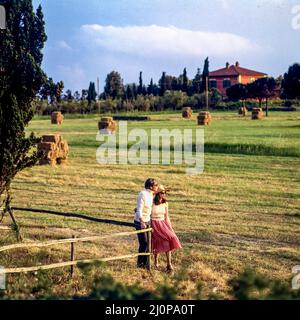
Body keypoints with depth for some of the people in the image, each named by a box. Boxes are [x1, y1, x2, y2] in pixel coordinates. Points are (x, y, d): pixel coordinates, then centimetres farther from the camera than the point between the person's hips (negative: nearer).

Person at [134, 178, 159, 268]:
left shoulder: (151, 195, 4)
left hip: (147, 221, 8)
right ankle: (140, 263, 11)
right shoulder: (143, 195, -21)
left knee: (148, 242, 10)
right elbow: (139, 210, -24)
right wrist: (142, 222, -32)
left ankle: (146, 263, 20)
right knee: (144, 243, -5)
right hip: (140, 222, -8)